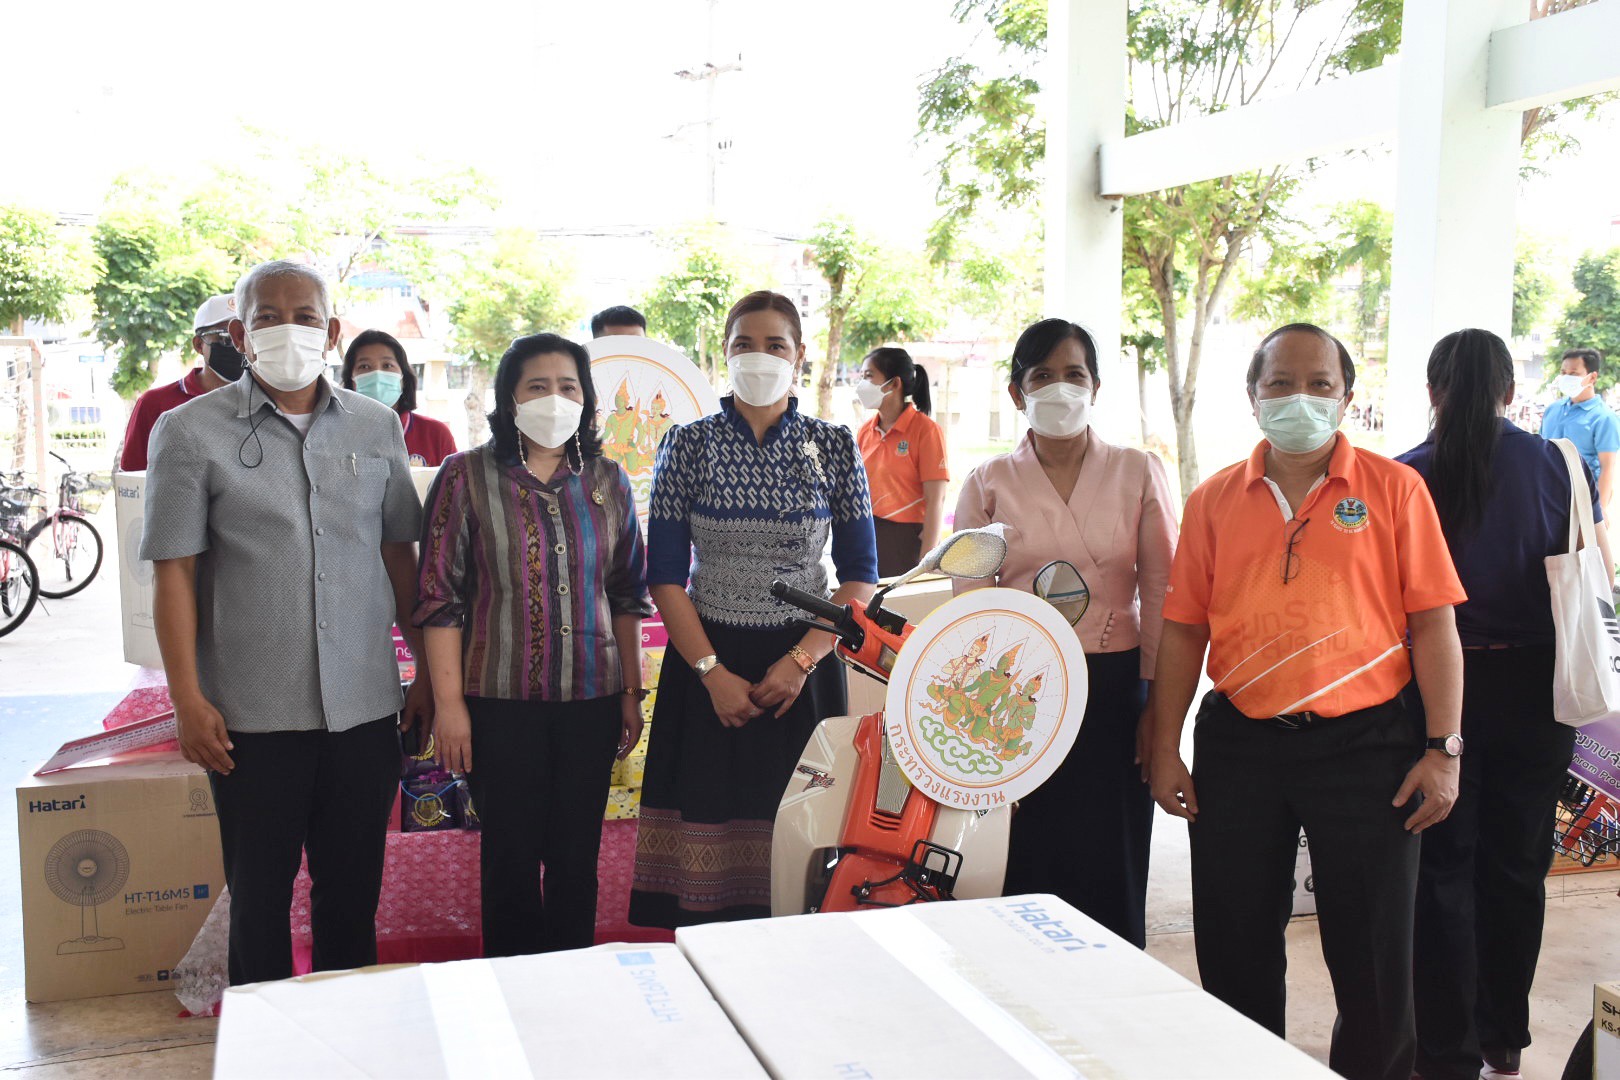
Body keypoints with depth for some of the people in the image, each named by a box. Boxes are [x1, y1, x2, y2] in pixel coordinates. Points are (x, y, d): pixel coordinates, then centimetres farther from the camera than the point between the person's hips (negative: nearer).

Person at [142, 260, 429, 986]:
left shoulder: (376, 428, 7)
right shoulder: (191, 431, -2)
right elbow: (174, 572, -4)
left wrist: (427, 670, 9)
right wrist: (187, 699, -8)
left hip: (366, 706, 3)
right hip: (253, 711, -2)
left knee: (353, 887, 14)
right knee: (260, 891, 11)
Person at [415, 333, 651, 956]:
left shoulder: (607, 481, 7)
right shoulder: (467, 477, -4)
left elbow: (627, 594, 12)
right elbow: (439, 597, -4)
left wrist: (632, 691, 9)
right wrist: (448, 702, -8)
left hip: (592, 699, 3)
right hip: (500, 701, -3)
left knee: (577, 856, 11)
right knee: (511, 857, 6)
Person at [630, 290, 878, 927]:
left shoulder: (834, 447, 2)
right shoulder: (688, 444, 0)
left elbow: (860, 574, 2)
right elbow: (665, 575, -2)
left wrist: (801, 660, -10)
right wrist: (713, 673, -11)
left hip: (803, 664, 1)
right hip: (706, 663, 0)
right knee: (708, 836, 1)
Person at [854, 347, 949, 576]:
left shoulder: (925, 429, -8)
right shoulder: (865, 431, 9)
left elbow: (936, 500, -12)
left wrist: (926, 562, -17)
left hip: (906, 540, -5)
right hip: (867, 537, 5)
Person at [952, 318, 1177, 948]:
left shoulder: (1138, 473, 4)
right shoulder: (990, 483, 5)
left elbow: (1161, 590, 3)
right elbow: (970, 603, 4)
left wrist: (1158, 704, -1)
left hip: (1115, 689, 0)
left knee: (1112, 867, 3)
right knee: (1031, 861, 2)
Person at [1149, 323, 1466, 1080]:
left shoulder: (1394, 489, 0)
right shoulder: (1215, 499, 6)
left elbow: (1433, 624, -2)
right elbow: (1184, 629, 7)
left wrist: (1443, 749, -7)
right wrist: (1164, 749, 3)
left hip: (1364, 742, -2)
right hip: (1238, 744, 2)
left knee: (1373, 954, 8)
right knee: (1235, 951, 12)